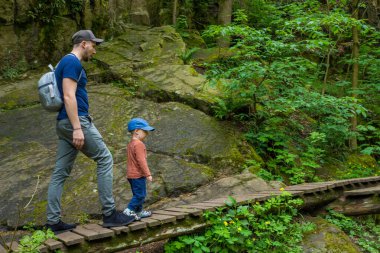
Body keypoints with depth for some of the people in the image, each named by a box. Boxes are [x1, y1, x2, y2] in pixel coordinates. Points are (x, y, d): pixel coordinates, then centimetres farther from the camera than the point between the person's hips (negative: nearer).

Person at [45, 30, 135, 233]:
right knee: (105, 159, -4)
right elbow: (69, 96, -20)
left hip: (64, 124, 10)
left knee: (60, 172, 8)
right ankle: (109, 214, -1)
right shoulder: (72, 62, -9)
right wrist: (77, 128, -24)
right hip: (75, 121, -10)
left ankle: (53, 221, 12)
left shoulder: (67, 62, 22)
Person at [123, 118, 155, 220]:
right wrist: (148, 174, -20)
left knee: (137, 194, 17)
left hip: (131, 175, 10)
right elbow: (141, 161, -22)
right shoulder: (139, 144, -17)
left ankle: (139, 211, 24)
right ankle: (128, 210, -8)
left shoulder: (130, 144, 16)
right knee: (140, 195, -6)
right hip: (138, 175, -10)